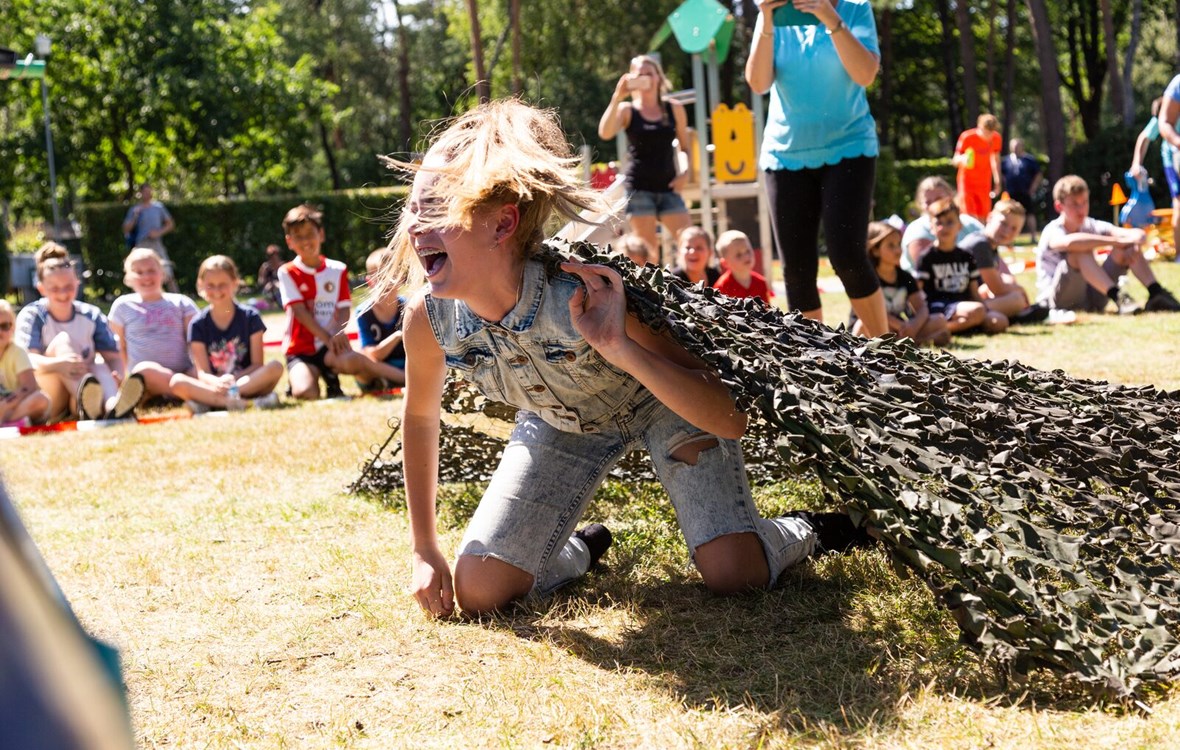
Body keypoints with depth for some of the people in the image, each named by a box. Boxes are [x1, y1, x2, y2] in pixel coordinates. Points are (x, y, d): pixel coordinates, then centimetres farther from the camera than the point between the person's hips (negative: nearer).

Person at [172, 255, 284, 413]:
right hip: (212, 383, 0)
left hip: (248, 383, 0)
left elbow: (257, 364, -2)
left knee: (275, 366, -29)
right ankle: (245, 402, -38)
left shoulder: (250, 317, 3)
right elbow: (202, 372, -4)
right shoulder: (198, 324, 4)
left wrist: (234, 379, -23)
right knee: (177, 382, -27)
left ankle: (207, 401, -33)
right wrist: (216, 382, -29)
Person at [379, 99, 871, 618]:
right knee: (477, 591, -8)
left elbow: (730, 421, -40)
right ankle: (585, 549, 24)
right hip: (562, 423, 4)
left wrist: (619, 349, -54)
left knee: (734, 573, -19)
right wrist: (425, 553, -3)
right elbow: (420, 418, -2)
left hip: (662, 396, -4)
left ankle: (808, 531, 17)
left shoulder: (584, 301, -41)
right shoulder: (428, 319, -28)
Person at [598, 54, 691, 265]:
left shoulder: (674, 109, 9)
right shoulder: (627, 110, 3)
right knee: (647, 251, -4)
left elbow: (685, 146, 17)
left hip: (668, 187, 2)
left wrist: (686, 173, 0)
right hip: (639, 189, -2)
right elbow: (605, 133, -16)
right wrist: (617, 97, -20)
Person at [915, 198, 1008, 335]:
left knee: (999, 321, -18)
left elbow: (975, 294, 18)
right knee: (977, 311, -34)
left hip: (964, 306, 6)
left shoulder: (967, 257, 18)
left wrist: (988, 312, 4)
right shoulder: (927, 257, 1)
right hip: (938, 307, -6)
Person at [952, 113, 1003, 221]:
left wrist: (998, 182, 15)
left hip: (984, 184, 4)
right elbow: (955, 160, -14)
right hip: (967, 182, -4)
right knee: (968, 217, -14)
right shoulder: (967, 137, -18)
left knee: (983, 218, 5)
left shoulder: (996, 138, -5)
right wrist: (962, 159, -38)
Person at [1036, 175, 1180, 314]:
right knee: (1081, 250, -31)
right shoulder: (1052, 231, -15)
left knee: (1128, 247, -7)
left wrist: (1133, 245, -32)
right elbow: (1069, 242, -42)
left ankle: (1156, 294, -21)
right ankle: (1118, 298, -42)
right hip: (1056, 301, -6)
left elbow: (1139, 234, -7)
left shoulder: (1092, 227, 2)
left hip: (1091, 299, 6)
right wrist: (1117, 241, -40)